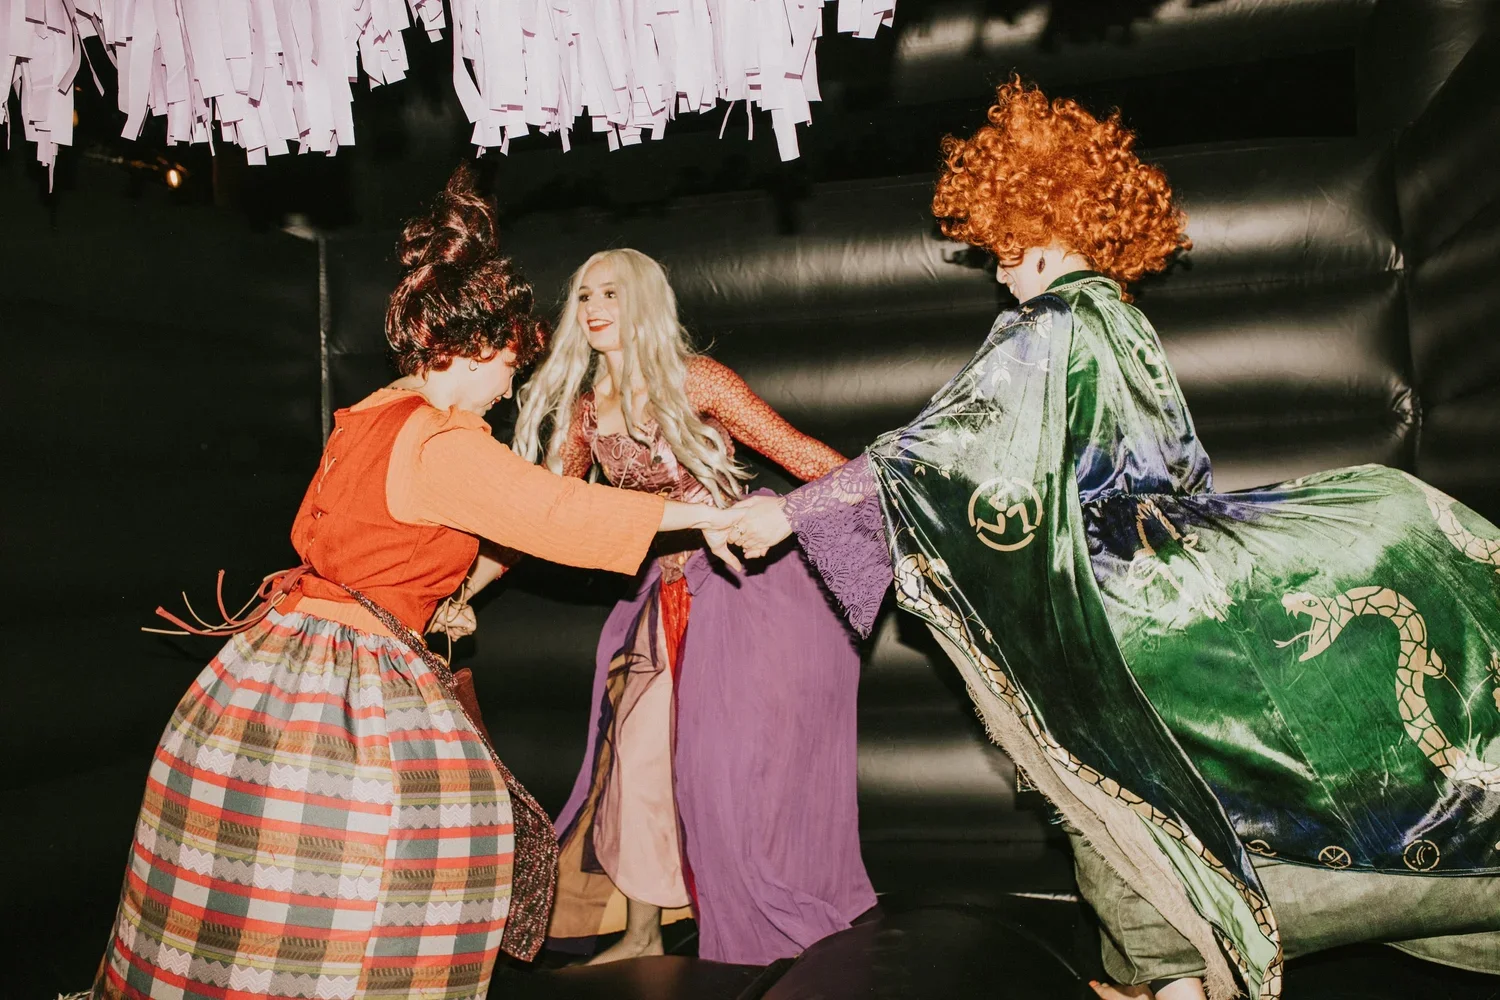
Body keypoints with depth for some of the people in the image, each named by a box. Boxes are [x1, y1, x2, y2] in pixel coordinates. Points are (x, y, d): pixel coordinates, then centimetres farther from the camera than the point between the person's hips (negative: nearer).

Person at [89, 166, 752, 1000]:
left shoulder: (369, 418, 11)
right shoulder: (443, 445, -17)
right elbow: (561, 508, -19)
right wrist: (705, 516, -12)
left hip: (283, 656, 9)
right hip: (357, 679, -9)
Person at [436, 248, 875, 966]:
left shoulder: (693, 380, -9)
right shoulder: (584, 410, 7)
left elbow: (793, 450, -11)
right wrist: (457, 588, 4)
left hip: (750, 575, -5)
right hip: (672, 592, 5)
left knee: (740, 744, -1)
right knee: (639, 745, 1)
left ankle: (771, 920, 21)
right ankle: (641, 933, 17)